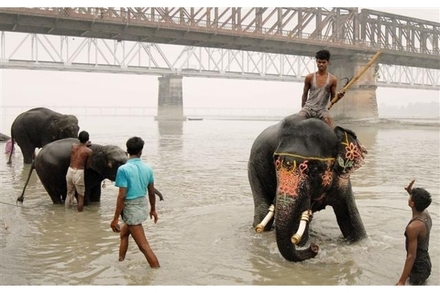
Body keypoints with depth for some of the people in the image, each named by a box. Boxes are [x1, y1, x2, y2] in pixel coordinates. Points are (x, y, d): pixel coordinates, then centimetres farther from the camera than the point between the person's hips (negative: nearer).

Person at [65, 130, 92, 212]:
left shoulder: (73, 145, 2)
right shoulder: (88, 151, -9)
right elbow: (87, 165, -2)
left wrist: (84, 145, 28)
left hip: (70, 171, 5)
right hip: (79, 173, -5)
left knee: (69, 193, 20)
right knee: (81, 196, 8)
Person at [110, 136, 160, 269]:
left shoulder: (123, 169, -18)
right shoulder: (147, 168, 0)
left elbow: (122, 196, -20)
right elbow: (152, 192, 9)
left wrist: (115, 219, -13)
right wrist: (153, 210, 23)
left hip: (131, 209, -7)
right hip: (143, 206, 8)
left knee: (143, 245, -4)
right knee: (123, 233, 28)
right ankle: (120, 261, 41)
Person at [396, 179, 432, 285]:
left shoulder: (413, 227, -31)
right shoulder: (426, 214, -5)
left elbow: (411, 256, -30)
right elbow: (420, 202, 24)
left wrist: (401, 281, -28)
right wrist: (411, 192, 12)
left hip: (418, 268, -10)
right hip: (425, 263, 10)